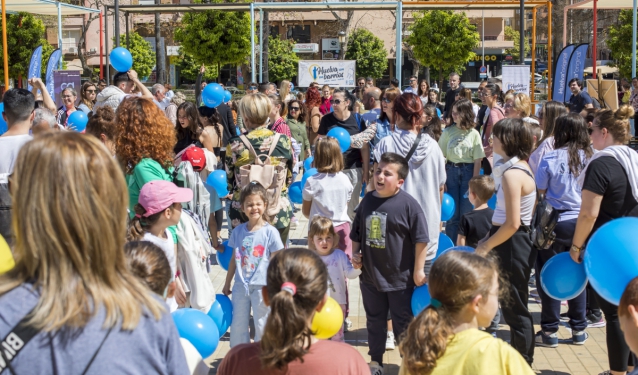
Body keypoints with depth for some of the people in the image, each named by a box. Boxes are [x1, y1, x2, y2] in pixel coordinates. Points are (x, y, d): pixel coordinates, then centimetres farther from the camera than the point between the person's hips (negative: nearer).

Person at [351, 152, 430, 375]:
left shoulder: (408, 204, -16)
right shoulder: (368, 201, 0)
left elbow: (421, 239, -13)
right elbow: (356, 233, 14)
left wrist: (419, 269, -11)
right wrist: (355, 254, 2)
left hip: (400, 278, -5)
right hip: (370, 276, 5)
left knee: (403, 325, 9)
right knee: (374, 322, 18)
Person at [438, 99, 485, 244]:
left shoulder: (474, 134, -3)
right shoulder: (448, 132, 0)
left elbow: (477, 161, -2)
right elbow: (441, 157, -2)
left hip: (467, 172, -1)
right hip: (451, 171, 1)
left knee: (466, 213, 4)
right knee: (452, 213, 5)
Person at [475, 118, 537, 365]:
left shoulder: (512, 173, -21)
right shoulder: (520, 167, 10)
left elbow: (512, 224, -24)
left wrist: (485, 247, -14)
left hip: (511, 245, -10)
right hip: (515, 243, 10)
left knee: (515, 309, 2)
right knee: (513, 307, 18)